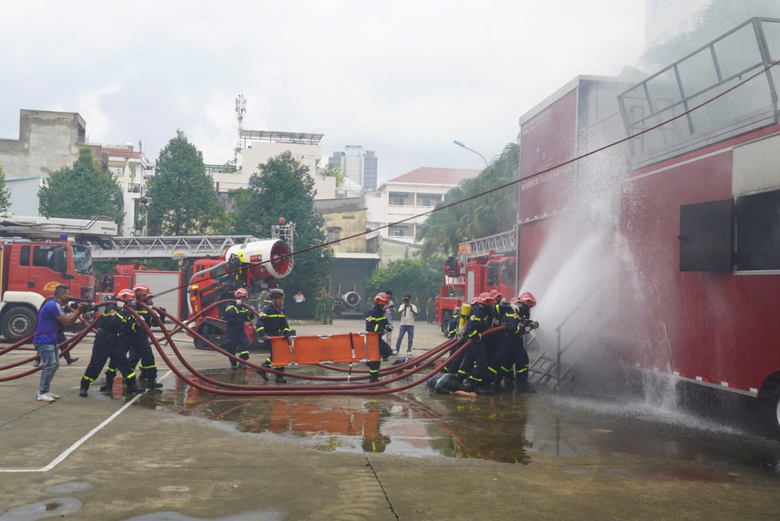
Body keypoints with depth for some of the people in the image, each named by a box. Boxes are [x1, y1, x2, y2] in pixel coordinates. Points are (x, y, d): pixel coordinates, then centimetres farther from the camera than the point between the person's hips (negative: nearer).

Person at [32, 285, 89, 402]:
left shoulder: (56, 306, 16)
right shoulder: (53, 305, -17)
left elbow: (68, 322, 13)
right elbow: (67, 321, -17)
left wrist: (78, 311, 2)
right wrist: (78, 310, -8)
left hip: (51, 341, 11)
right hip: (44, 341, -11)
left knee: (54, 365, 14)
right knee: (49, 365, -13)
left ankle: (45, 391, 19)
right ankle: (42, 393, -9)